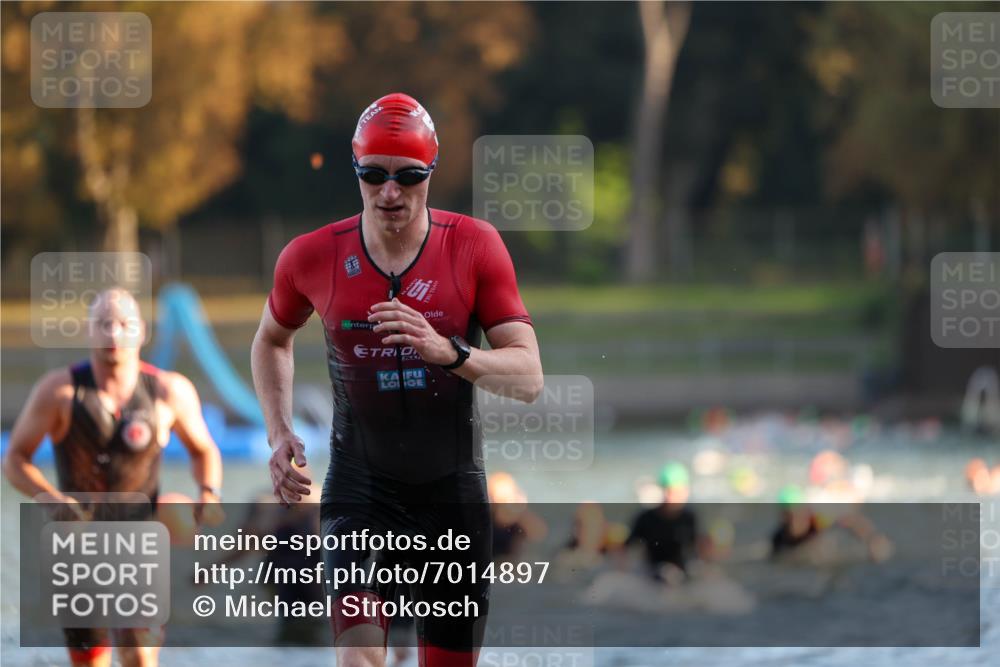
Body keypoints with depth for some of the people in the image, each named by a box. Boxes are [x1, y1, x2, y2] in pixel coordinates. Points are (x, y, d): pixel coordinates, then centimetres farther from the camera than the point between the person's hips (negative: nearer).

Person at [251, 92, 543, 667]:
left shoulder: (475, 246, -7)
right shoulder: (313, 257, -3)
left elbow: (529, 377, -12)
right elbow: (273, 339, 19)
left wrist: (448, 352, -30)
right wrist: (280, 434, 4)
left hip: (454, 491, 1)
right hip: (360, 487, -1)